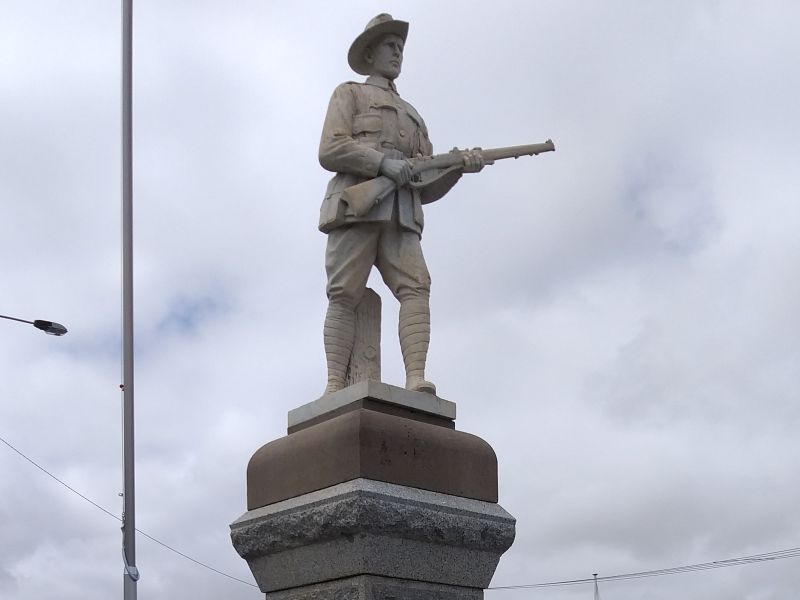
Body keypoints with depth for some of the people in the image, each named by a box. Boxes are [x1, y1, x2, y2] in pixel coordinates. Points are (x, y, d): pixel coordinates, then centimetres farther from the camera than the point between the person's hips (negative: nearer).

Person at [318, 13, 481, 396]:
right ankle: (336, 387, -20)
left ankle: (416, 380, -30)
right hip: (356, 204, -4)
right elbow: (330, 151, 1)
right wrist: (383, 163, -12)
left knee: (415, 287, -18)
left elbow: (427, 189, 26)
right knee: (344, 296, -13)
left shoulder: (413, 117, 35)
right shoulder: (349, 94, 20)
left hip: (400, 217, 4)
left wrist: (459, 167, 6)